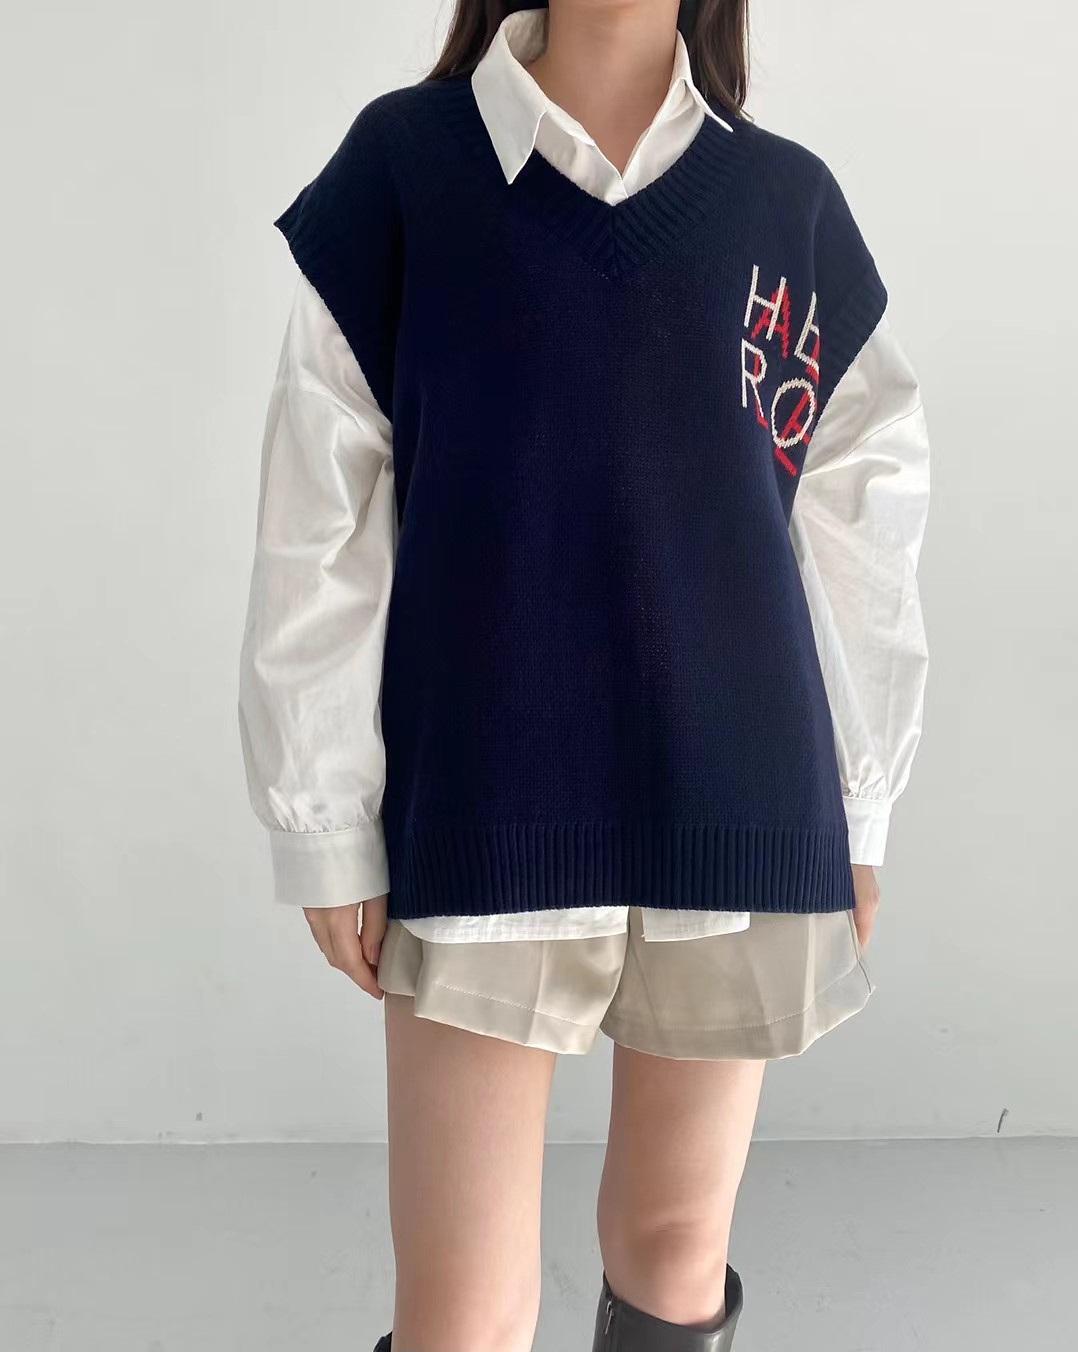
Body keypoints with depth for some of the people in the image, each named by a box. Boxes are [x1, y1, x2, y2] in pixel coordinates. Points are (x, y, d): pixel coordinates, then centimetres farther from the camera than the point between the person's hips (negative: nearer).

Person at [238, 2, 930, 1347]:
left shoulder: (790, 200, 5)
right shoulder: (400, 162, -1)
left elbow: (857, 527, 7)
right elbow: (320, 519, -2)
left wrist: (858, 809, 7)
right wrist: (326, 827, -2)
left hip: (740, 817, 2)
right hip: (484, 825, -2)